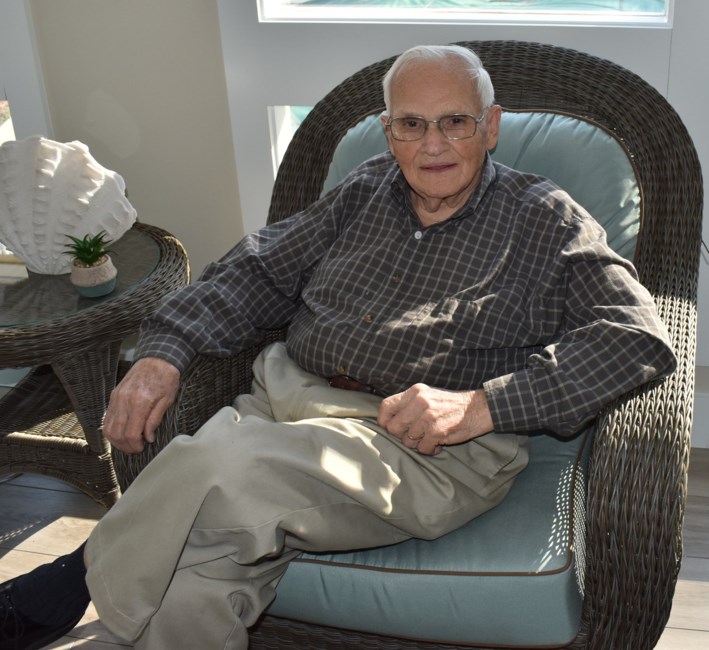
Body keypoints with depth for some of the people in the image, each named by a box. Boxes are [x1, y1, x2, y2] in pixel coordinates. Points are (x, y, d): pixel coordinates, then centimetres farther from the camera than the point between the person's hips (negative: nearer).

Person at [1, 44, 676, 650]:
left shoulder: (545, 220, 7)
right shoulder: (366, 191, 19)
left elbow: (639, 335, -4)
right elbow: (257, 269, 20)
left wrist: (481, 404, -16)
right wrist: (163, 353, 2)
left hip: (435, 452, -4)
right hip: (287, 400, 4)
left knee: (214, 465, -30)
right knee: (199, 583, -29)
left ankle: (79, 579, -6)